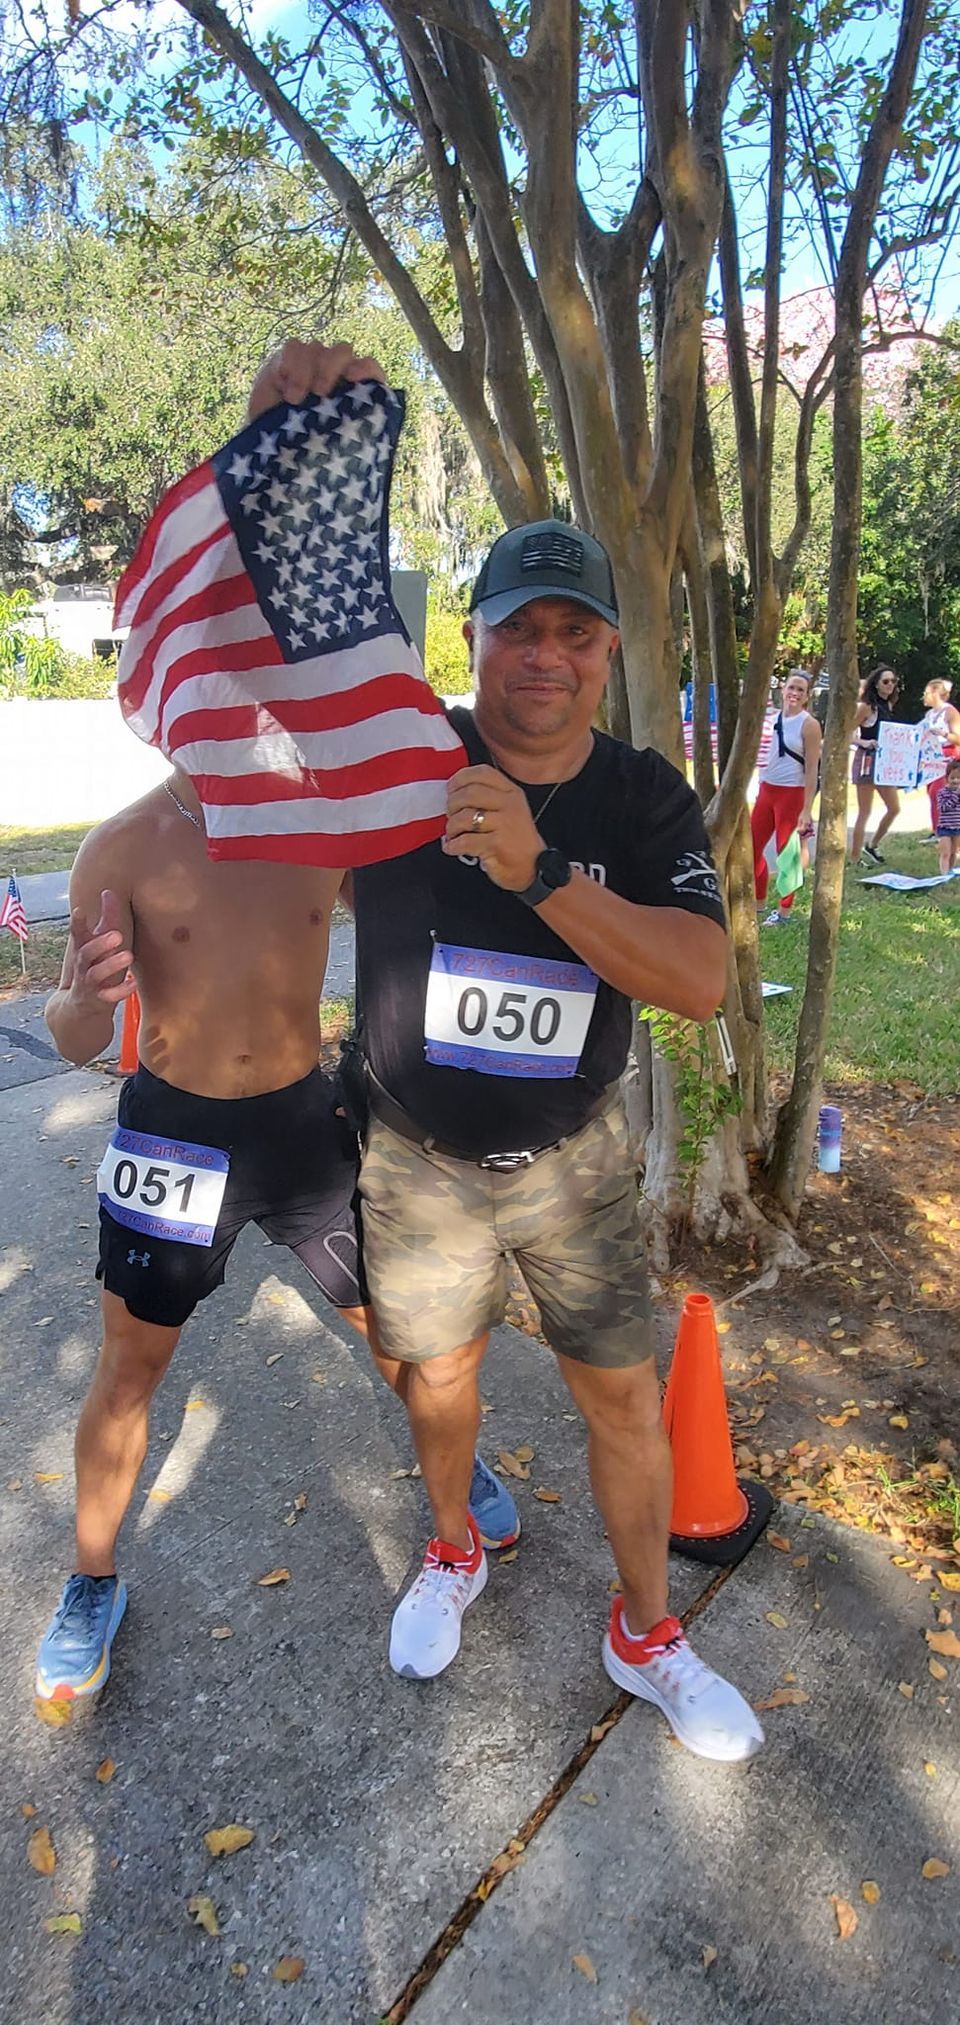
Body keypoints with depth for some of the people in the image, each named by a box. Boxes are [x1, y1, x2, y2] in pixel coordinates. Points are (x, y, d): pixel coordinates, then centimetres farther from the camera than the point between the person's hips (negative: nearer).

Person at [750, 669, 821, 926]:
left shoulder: (809, 724, -10)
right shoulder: (774, 717, 7)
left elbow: (812, 770, -12)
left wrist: (807, 810, -16)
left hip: (792, 794, -6)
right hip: (766, 789, 7)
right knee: (752, 847, 10)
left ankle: (784, 911, 13)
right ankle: (758, 900, 27)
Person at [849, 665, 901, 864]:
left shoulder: (888, 706, 12)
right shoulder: (867, 707, -10)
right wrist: (864, 742, -28)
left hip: (884, 760, 8)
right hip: (867, 760, -8)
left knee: (894, 808, 11)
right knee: (864, 813, -4)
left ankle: (872, 846, 27)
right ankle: (854, 858, 4)